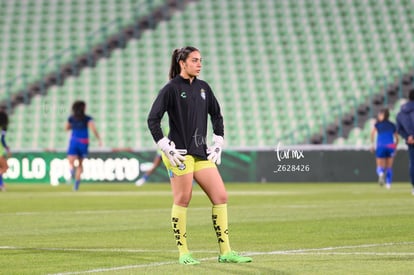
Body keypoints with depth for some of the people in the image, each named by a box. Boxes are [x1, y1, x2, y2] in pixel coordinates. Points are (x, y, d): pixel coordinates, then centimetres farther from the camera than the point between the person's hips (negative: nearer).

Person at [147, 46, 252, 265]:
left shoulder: (203, 88, 13)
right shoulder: (171, 89, -6)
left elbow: (217, 116, 25)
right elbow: (152, 120, -8)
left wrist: (217, 144, 16)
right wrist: (165, 148, -11)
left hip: (201, 153, 7)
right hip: (180, 154, -7)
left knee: (220, 197, 1)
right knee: (182, 200, -7)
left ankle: (225, 252, 5)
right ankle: (183, 253, 1)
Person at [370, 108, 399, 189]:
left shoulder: (377, 124, 9)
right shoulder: (392, 125, 16)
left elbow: (372, 132, -10)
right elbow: (397, 139, 16)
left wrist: (372, 144, -7)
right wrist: (394, 149, 26)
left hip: (380, 147, -2)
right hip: (391, 146, 2)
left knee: (380, 168, 4)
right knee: (389, 167, 14)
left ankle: (381, 173, -29)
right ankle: (388, 183, 3)